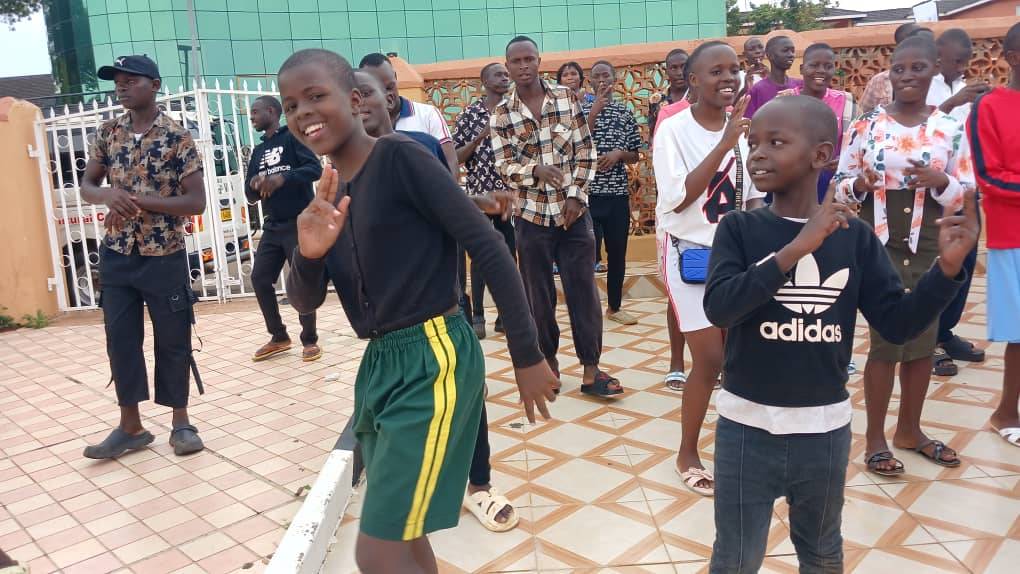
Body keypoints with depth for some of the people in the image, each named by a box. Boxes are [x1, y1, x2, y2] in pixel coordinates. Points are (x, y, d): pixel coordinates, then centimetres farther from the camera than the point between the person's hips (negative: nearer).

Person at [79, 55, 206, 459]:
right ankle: (130, 426, 22)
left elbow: (196, 202, -11)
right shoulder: (107, 132, 6)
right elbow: (87, 185, 10)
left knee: (173, 340, 6)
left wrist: (140, 201, -20)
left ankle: (181, 422, 21)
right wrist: (108, 195, -14)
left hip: (165, 257, -4)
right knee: (120, 340, 8)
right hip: (117, 256, 5)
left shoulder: (178, 137, -8)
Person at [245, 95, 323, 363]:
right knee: (259, 279, 3)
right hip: (273, 226, 7)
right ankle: (279, 337, 17)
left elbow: (315, 168, -16)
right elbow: (250, 195, 14)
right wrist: (254, 184, -9)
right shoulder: (258, 150, 17)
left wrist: (282, 178, -28)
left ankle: (310, 340, 9)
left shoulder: (292, 137, -2)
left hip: (300, 223, -7)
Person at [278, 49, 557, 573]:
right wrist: (308, 253, -14)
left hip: (433, 359, -8)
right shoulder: (329, 192, 10)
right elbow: (305, 302, 8)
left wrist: (527, 354, -12)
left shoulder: (400, 156, -13)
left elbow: (488, 246, -14)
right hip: (378, 363, 8)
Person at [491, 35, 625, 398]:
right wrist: (536, 170, -26)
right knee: (539, 294, 8)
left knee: (583, 290, -1)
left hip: (574, 211, 0)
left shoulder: (567, 98, 2)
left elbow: (585, 152, 2)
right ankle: (548, 360, 25)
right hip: (532, 216, 0)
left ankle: (591, 371, 6)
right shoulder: (500, 115, 0)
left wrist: (576, 195, -8)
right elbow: (505, 167, -6)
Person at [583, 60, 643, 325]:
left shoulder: (626, 113, 9)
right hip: (588, 193, -2)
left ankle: (614, 306, 22)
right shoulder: (582, 110, 3)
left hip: (618, 193, 3)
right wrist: (595, 110, -15)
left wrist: (619, 154, -10)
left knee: (618, 252, 9)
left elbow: (635, 156, 11)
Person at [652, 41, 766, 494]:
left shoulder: (741, 127, 3)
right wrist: (725, 144, -25)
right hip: (690, 254, -5)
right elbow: (678, 199, -21)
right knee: (710, 359, -4)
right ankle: (688, 455, 16)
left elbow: (753, 196, 11)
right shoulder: (674, 129, -13)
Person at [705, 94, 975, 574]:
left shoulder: (856, 237, -5)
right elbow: (718, 307, -25)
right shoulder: (739, 229, -10)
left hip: (825, 428, 2)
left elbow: (898, 324, -4)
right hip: (747, 427, -2)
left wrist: (948, 266, -18)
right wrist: (795, 249, -32)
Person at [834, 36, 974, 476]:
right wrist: (858, 184, -21)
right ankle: (875, 437, 14)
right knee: (887, 343, -1)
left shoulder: (951, 130, 1)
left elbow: (965, 193, 4)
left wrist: (939, 182, -17)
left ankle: (909, 429, 29)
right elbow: (840, 185, 1)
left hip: (930, 248, 3)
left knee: (923, 342, 11)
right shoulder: (866, 125, -3)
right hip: (878, 245, -3)